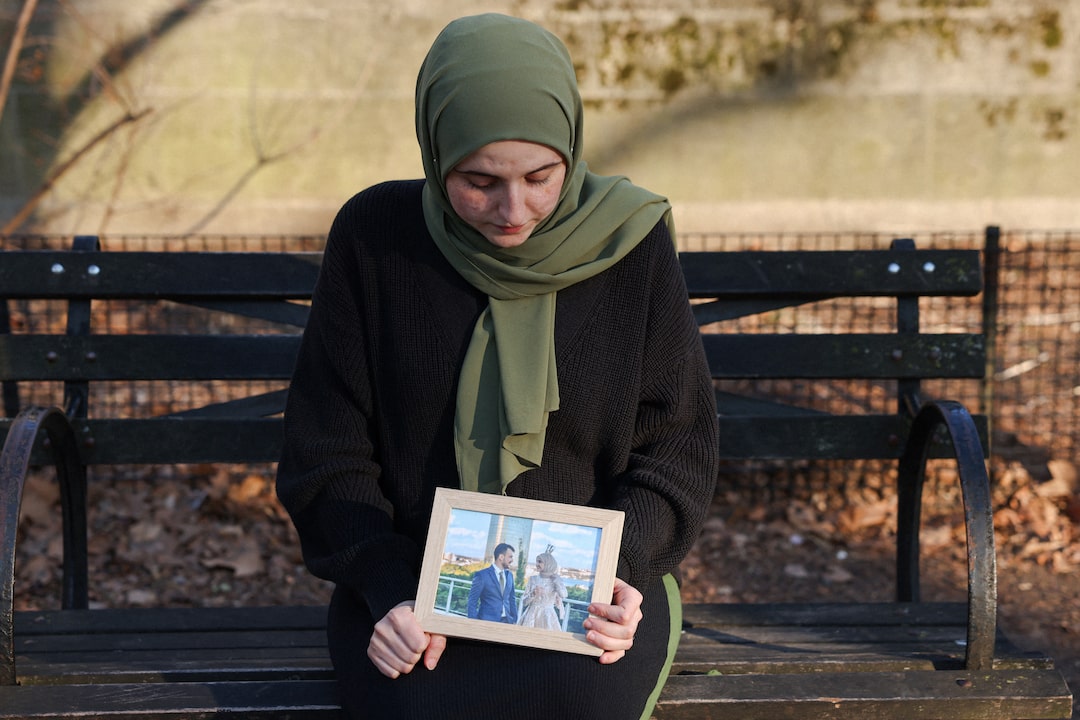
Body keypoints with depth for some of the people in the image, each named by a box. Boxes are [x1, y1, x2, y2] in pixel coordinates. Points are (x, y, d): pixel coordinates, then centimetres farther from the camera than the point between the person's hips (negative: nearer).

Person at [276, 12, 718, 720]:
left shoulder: (632, 242, -4)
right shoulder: (374, 235, -5)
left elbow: (680, 443, 4)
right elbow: (326, 456, 0)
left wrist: (624, 569, -14)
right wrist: (388, 593, -15)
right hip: (412, 577, 0)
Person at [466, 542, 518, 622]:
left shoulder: (509, 575, 12)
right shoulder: (482, 575, -6)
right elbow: (472, 602, -5)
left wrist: (514, 620, 10)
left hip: (506, 622, 5)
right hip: (487, 622, -5)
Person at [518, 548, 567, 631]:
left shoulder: (557, 580, 1)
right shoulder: (533, 579, 7)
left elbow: (563, 595, -19)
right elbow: (524, 601, 7)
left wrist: (555, 578, -7)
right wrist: (533, 594, -14)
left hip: (547, 617, -2)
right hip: (531, 615, 2)